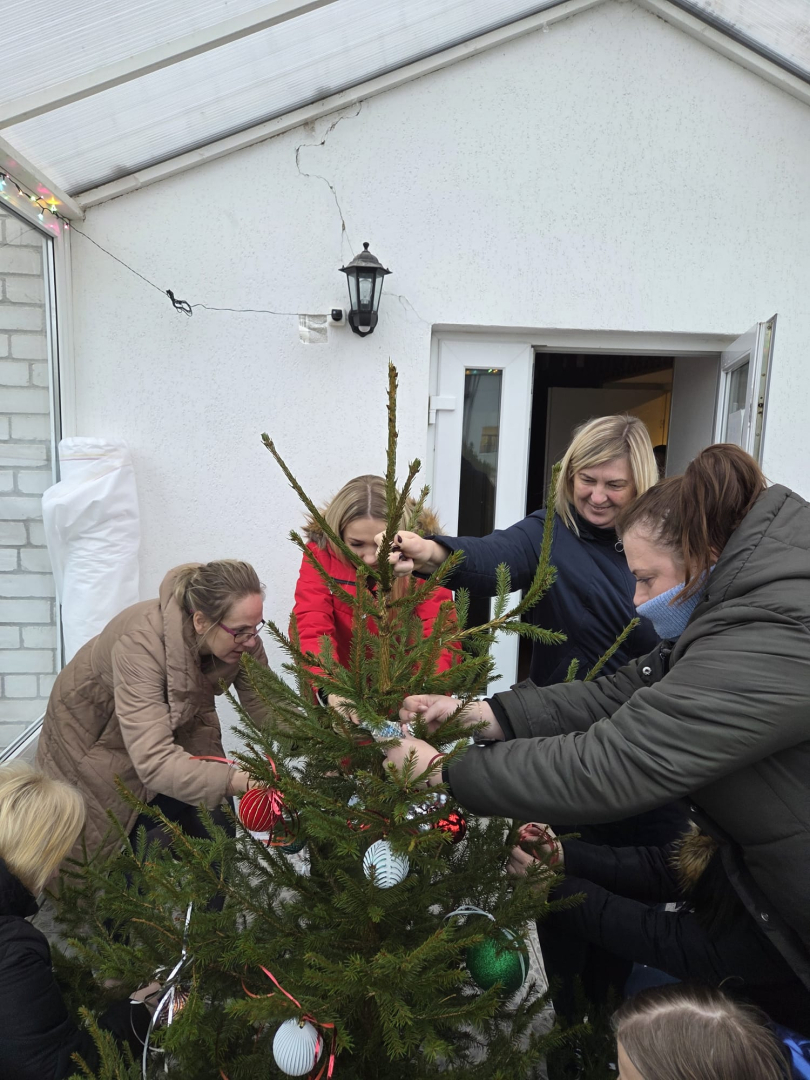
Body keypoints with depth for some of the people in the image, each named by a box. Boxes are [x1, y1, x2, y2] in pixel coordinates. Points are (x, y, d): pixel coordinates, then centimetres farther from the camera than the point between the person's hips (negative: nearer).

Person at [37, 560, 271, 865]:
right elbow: (154, 760, -47)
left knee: (213, 834, -1)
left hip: (173, 725, 4)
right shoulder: (141, 643, -42)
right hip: (94, 734, -4)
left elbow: (267, 708, -19)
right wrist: (242, 781, -57)